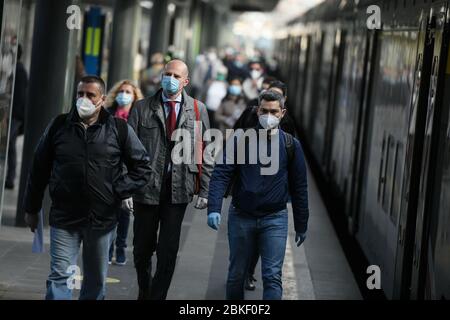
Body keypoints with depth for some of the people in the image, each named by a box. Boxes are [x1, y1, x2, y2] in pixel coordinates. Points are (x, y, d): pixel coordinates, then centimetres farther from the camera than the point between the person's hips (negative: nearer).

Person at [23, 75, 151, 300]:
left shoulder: (119, 129, 0)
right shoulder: (59, 126, 2)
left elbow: (142, 166, 5)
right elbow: (39, 169, 9)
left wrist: (120, 191, -8)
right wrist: (31, 208, 11)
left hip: (102, 219, 1)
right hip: (64, 218, -1)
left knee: (96, 281, 13)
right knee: (60, 276, -8)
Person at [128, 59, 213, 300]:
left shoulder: (197, 110, 5)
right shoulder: (142, 108, 2)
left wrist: (204, 191, -1)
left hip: (179, 189, 0)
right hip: (147, 187, 0)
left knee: (168, 251, -2)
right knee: (142, 249, 10)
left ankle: (157, 296, 8)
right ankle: (144, 293, 31)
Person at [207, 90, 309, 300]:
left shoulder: (291, 145, 2)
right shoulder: (241, 140, -1)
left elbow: (299, 187, 7)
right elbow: (221, 174, -8)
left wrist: (301, 225, 9)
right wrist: (213, 208, -23)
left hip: (275, 219, 0)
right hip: (241, 217, 1)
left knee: (272, 277, -8)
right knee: (236, 275, 11)